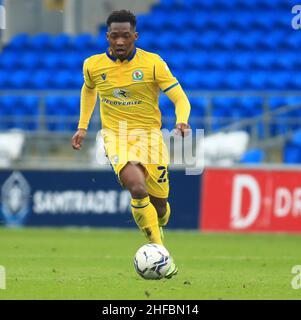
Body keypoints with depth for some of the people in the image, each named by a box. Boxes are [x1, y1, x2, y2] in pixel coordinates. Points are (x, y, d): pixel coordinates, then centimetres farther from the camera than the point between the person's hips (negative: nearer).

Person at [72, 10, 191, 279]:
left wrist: (182, 122, -29)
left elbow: (180, 98, -9)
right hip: (115, 136, -1)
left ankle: (156, 227, 42)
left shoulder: (152, 63, -8)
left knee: (159, 202, 3)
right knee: (138, 188, -28)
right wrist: (82, 127, 19)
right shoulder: (93, 65, 0)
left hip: (148, 134, 1)